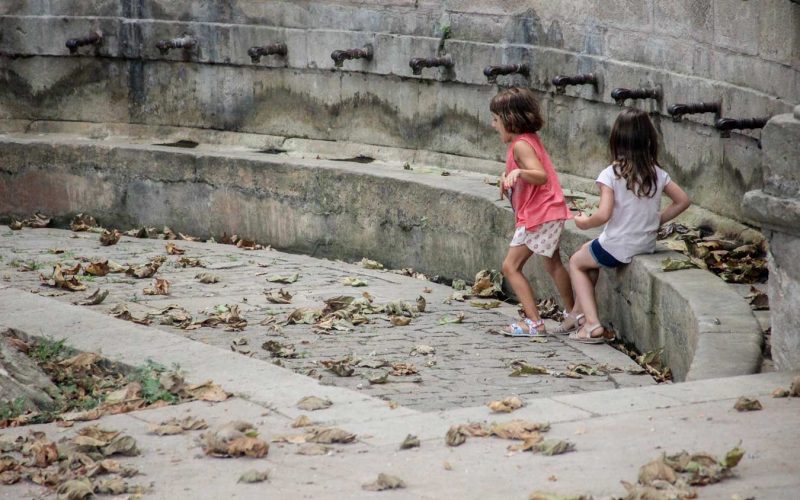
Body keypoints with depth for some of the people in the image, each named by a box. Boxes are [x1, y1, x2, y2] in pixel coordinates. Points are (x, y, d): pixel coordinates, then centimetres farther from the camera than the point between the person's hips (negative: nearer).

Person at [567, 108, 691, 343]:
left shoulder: (611, 174, -19)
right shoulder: (657, 173, -4)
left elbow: (604, 215, -25)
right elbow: (683, 201, 1)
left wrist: (584, 222, -6)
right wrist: (656, 220, 10)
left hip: (617, 247, -6)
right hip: (647, 244, 6)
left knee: (576, 262, 23)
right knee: (588, 251, 32)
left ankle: (592, 324, 9)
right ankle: (579, 311, 37)